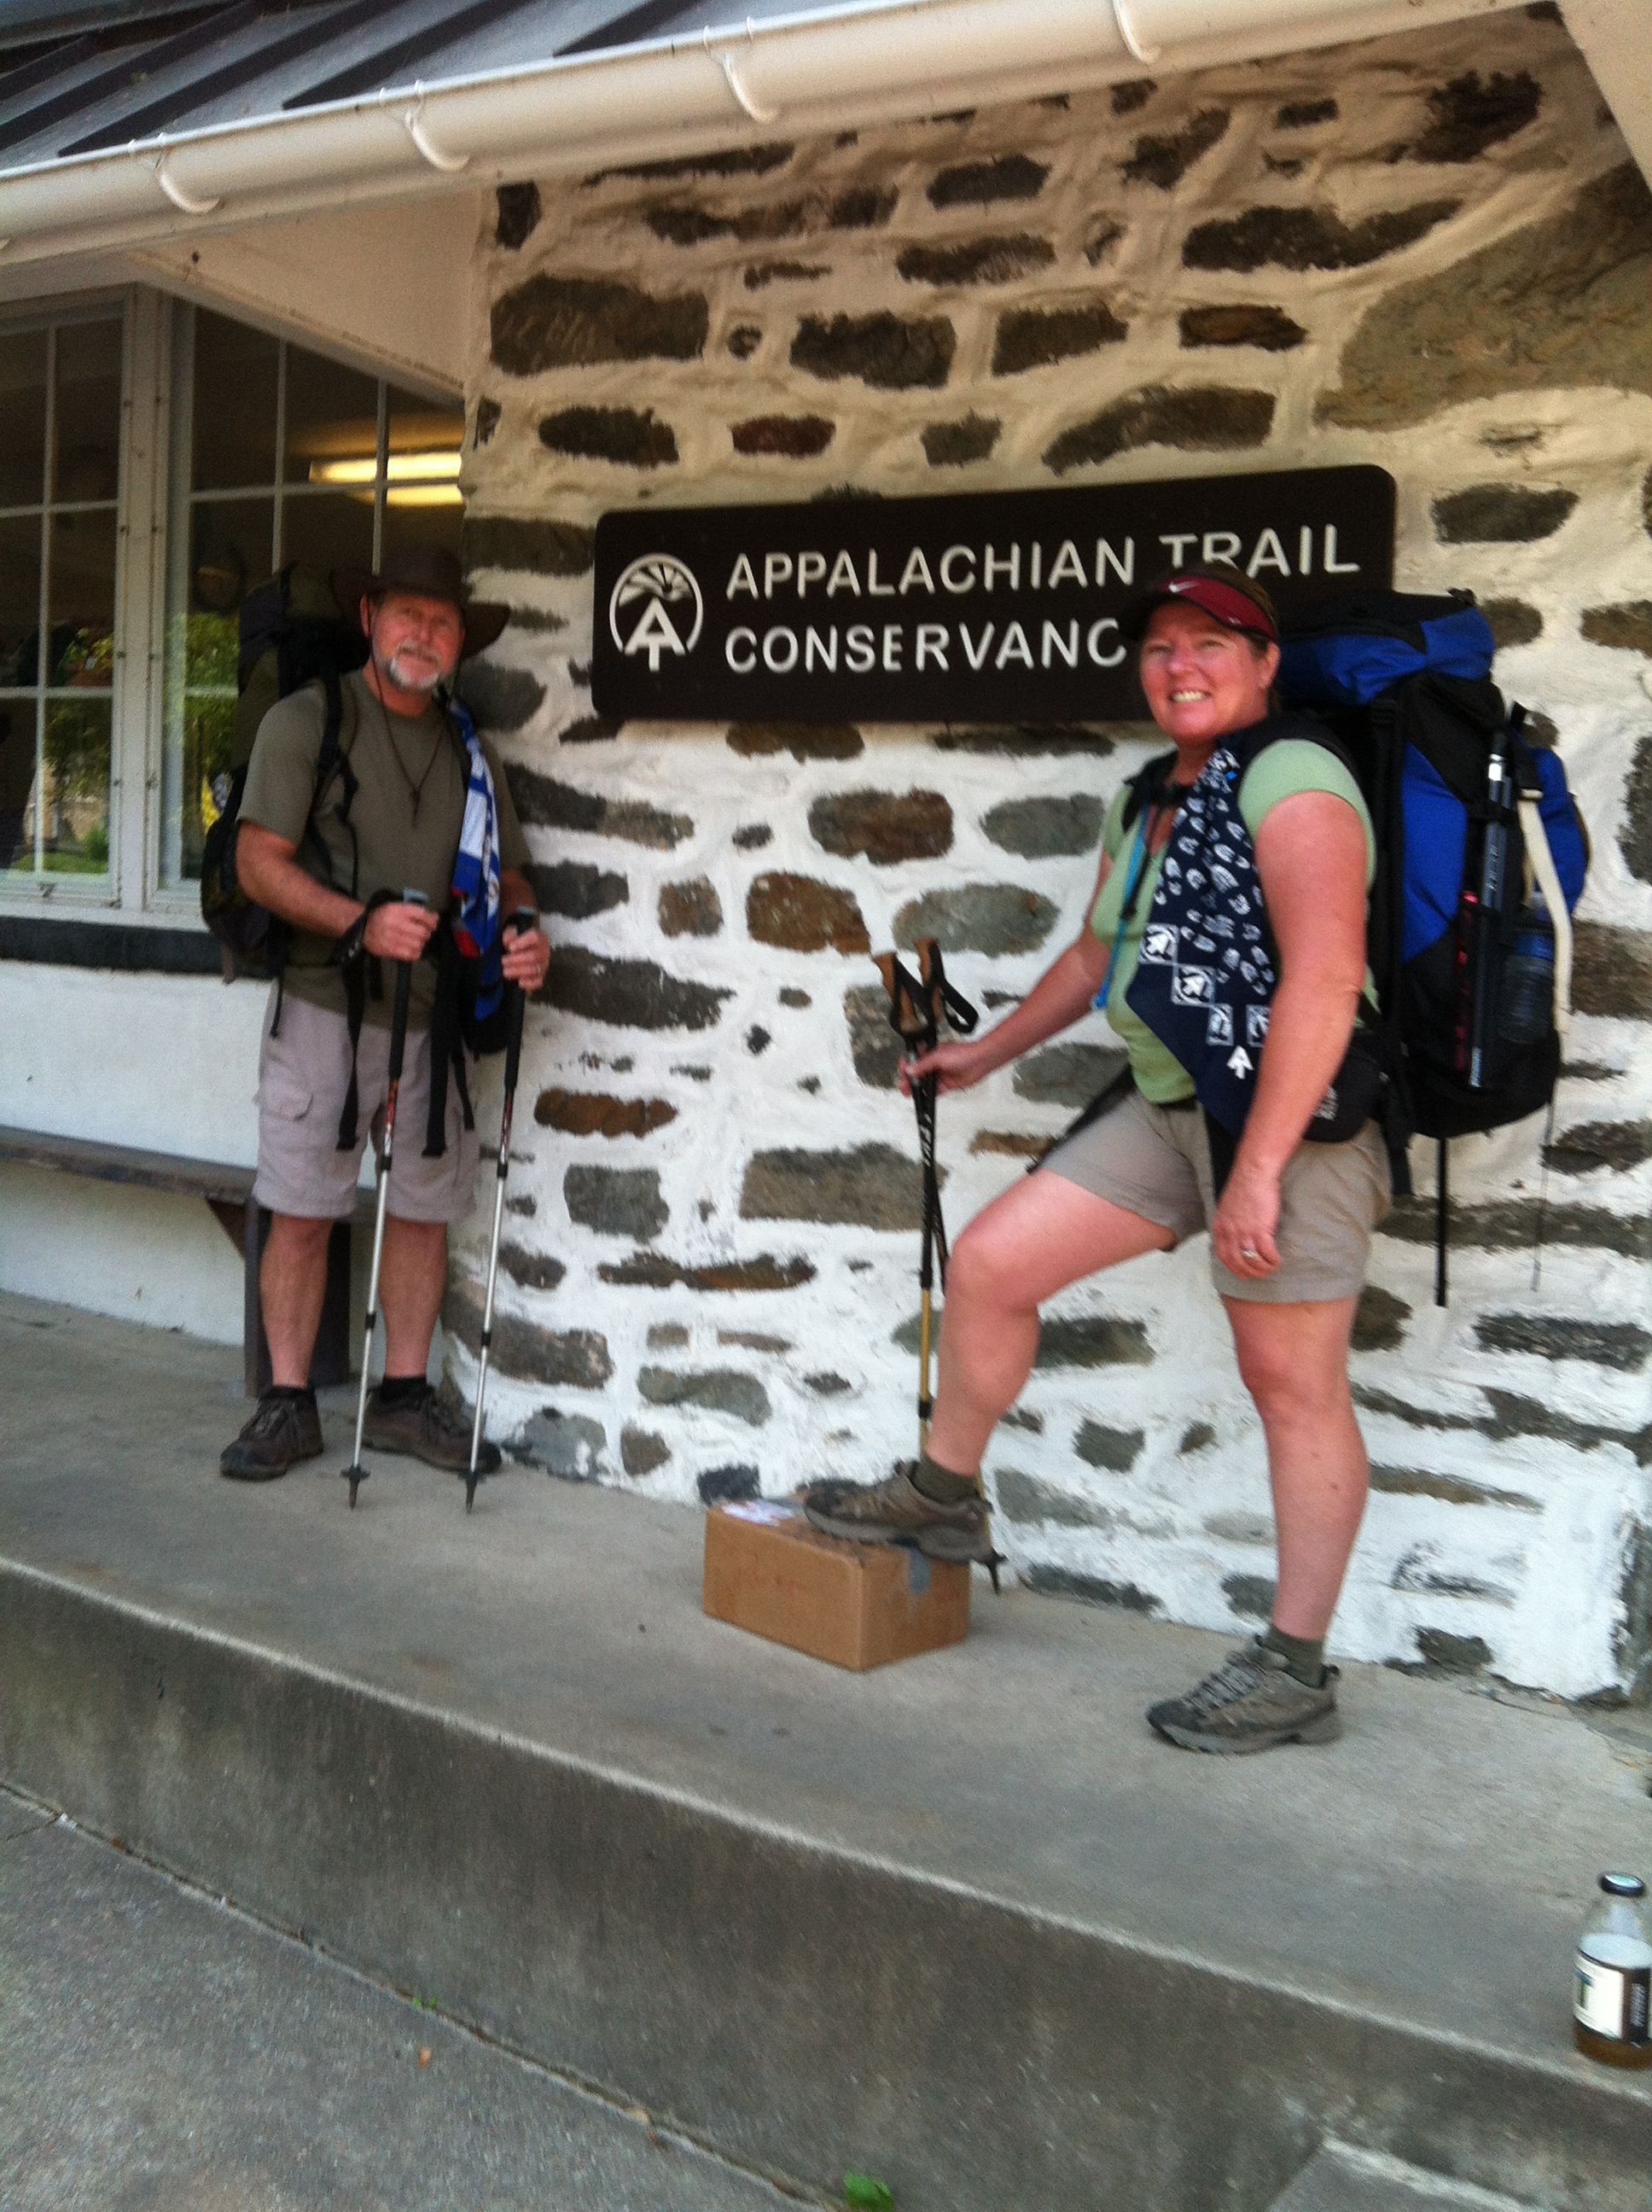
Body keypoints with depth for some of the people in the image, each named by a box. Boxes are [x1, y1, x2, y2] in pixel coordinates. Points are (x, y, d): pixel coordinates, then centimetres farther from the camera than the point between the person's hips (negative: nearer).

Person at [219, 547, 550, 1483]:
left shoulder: (472, 751, 13)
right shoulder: (306, 721, -2)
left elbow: (510, 876, 16)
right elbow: (260, 861, -9)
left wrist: (526, 935, -7)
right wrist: (361, 922, -23)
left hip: (435, 1018, 4)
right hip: (325, 1009, -4)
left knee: (425, 1211, 8)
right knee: (302, 1215, -1)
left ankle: (405, 1396, 21)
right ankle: (289, 1405, 11)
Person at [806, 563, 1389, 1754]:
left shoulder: (1290, 777, -12)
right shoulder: (1151, 803, 17)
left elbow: (1324, 976, -22)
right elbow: (1099, 958, 29)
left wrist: (1257, 1167, -26)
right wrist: (987, 1052, 36)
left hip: (1290, 1118, -9)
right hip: (1169, 1109, 9)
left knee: (1292, 1385, -2)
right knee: (989, 1262, 7)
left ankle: (1296, 1671, 9)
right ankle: (944, 1495, 26)